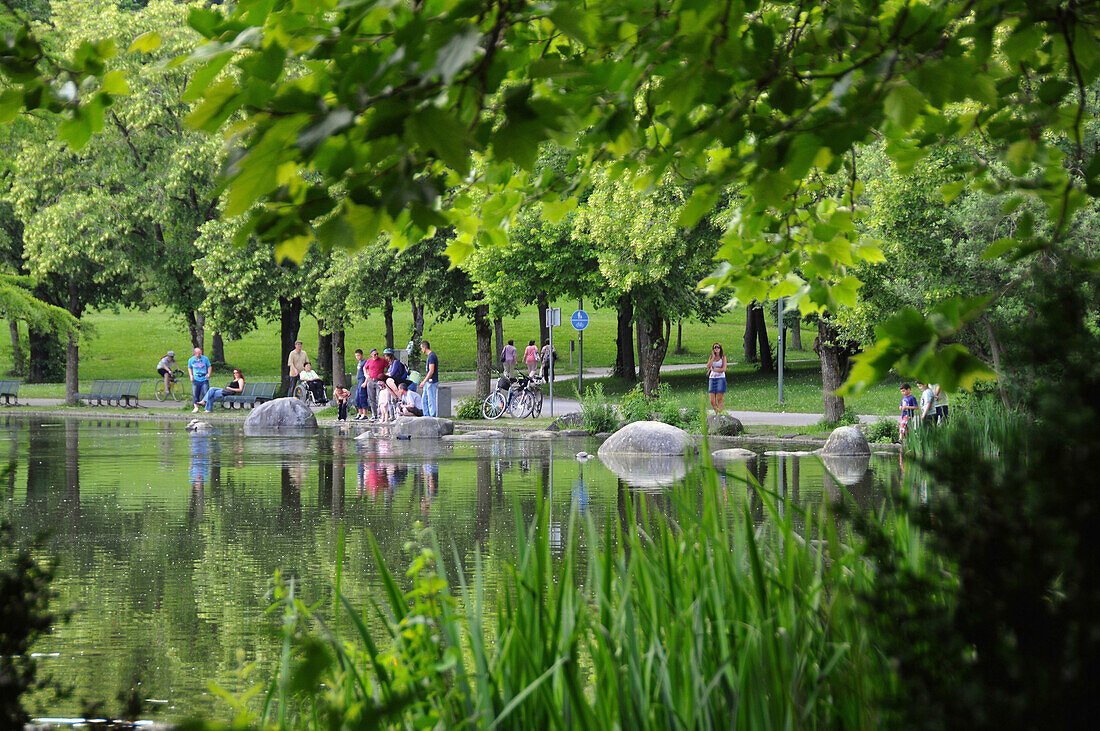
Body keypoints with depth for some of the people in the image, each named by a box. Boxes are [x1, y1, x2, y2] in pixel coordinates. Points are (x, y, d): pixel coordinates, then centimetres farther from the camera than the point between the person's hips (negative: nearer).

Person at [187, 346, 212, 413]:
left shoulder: (205, 359, 1)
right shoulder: (191, 360, 4)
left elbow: (209, 367, 10)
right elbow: (189, 368, 18)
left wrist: (209, 374, -7)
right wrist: (191, 375, 2)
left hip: (204, 380, -1)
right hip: (196, 380, 1)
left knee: (206, 393, -7)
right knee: (195, 394, -2)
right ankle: (196, 407, 5)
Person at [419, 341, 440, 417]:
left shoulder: (431, 356, -16)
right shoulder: (429, 356, 15)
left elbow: (431, 371, -21)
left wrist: (424, 382, -20)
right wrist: (424, 382, 23)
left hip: (431, 382, -10)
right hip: (428, 382, 10)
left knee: (431, 401, -6)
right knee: (425, 400, 12)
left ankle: (433, 416, -2)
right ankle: (426, 416, 16)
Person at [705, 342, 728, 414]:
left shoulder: (723, 357, 3)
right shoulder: (711, 357, 12)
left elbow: (723, 369, -7)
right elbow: (708, 366, -4)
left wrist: (713, 370, -5)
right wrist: (713, 357, -6)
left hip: (720, 378, -3)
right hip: (712, 378, 3)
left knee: (720, 399, -8)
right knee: (712, 401, -3)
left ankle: (720, 413, -7)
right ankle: (716, 413, 8)